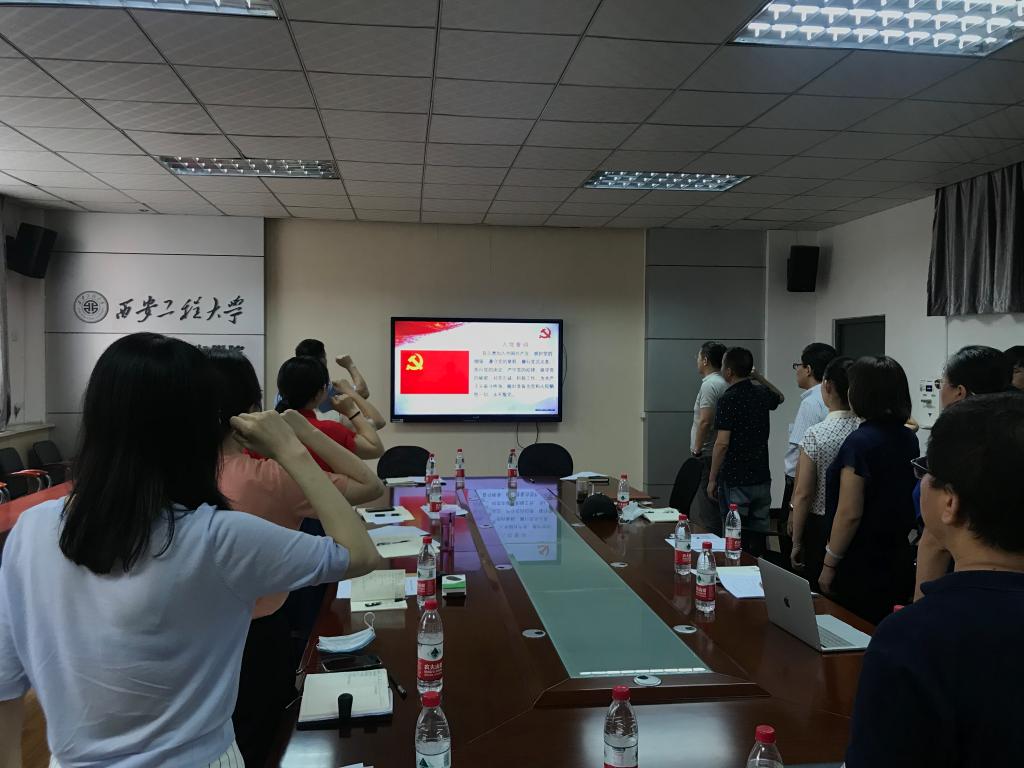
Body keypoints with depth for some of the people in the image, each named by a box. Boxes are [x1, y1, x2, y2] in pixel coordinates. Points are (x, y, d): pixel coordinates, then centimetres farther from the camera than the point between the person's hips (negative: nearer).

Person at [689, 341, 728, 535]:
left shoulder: (710, 385, -14)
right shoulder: (723, 383, 14)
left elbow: (705, 421, -21)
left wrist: (696, 450, -13)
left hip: (707, 456, -10)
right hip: (717, 455, 10)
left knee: (706, 513, -7)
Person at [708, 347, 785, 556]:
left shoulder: (728, 399, -14)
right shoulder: (761, 394, 6)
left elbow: (722, 443, -17)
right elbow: (780, 397, 32)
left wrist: (712, 479, -9)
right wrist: (758, 377, 23)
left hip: (734, 481, -6)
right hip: (761, 479, 6)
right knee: (758, 535, 11)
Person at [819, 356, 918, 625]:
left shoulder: (860, 442, -19)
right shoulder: (909, 438, 5)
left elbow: (850, 514, -20)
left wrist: (829, 564, -12)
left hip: (861, 567, -8)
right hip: (900, 560, 8)